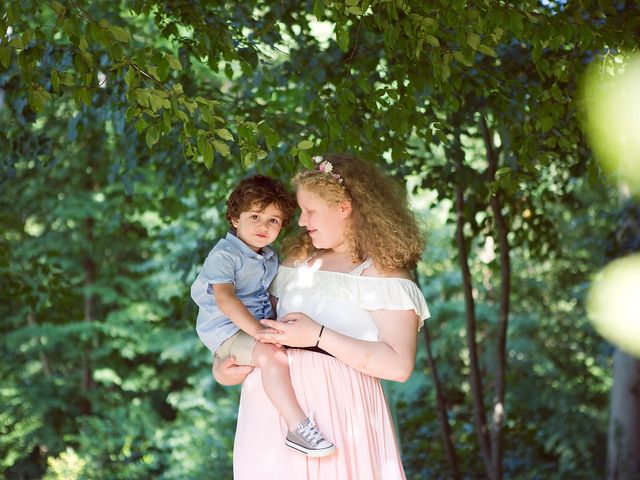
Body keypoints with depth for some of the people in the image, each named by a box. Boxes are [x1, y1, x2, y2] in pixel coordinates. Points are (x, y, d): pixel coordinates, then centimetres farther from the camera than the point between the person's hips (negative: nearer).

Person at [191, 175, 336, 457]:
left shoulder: (270, 257, 12)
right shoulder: (224, 255, -15)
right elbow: (225, 299, -29)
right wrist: (258, 331, -37)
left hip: (259, 325, 9)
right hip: (227, 331, -9)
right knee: (273, 354, -34)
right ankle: (297, 428, -35)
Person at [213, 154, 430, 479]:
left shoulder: (385, 272, -4)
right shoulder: (297, 259, 15)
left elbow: (399, 365, -14)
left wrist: (319, 335, -18)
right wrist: (221, 366, 4)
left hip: (335, 407, -5)